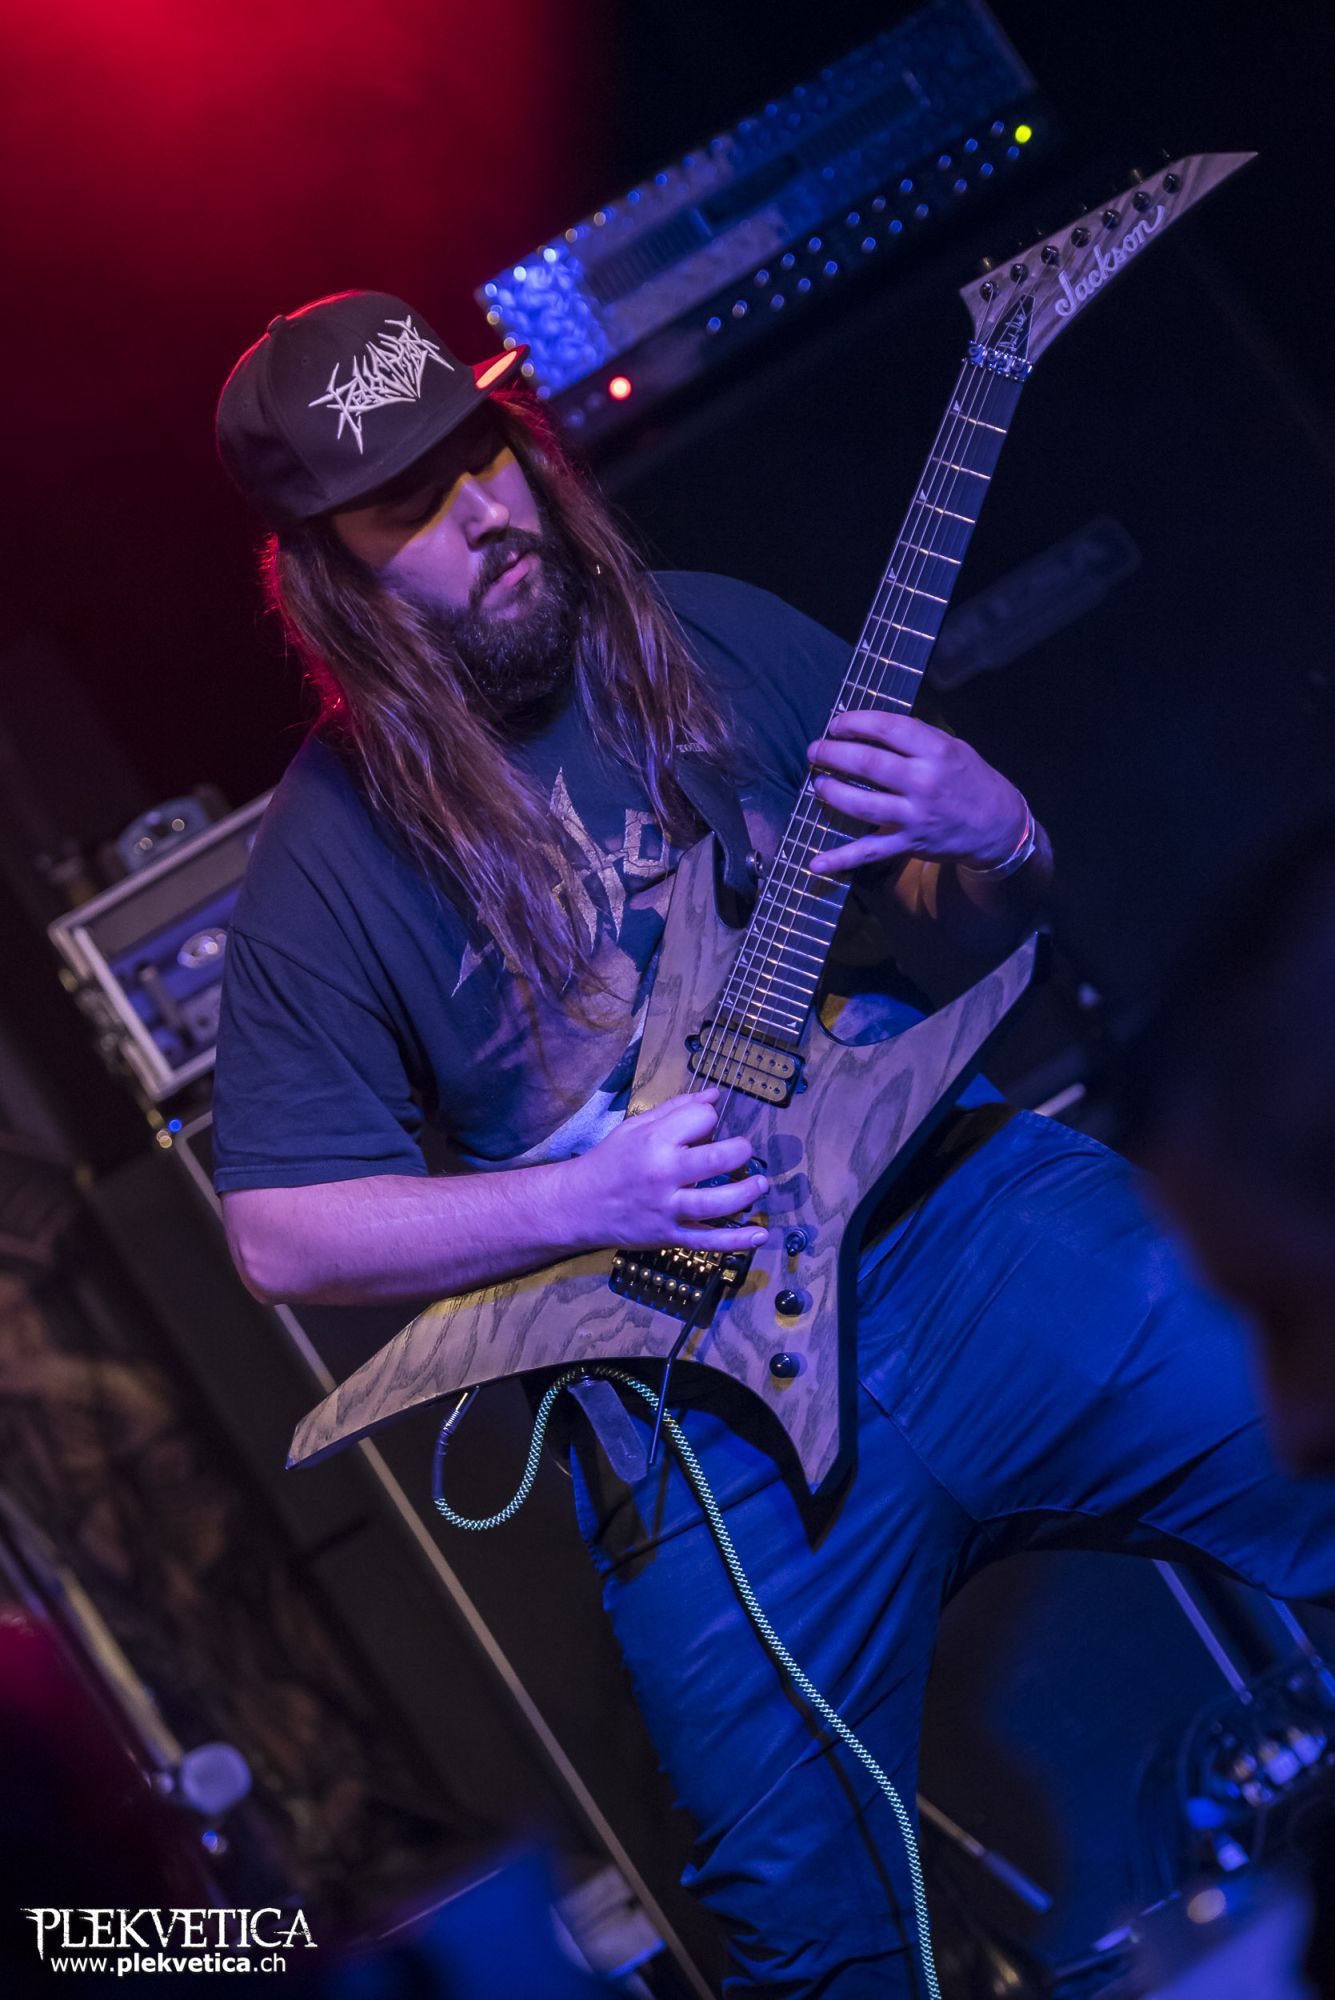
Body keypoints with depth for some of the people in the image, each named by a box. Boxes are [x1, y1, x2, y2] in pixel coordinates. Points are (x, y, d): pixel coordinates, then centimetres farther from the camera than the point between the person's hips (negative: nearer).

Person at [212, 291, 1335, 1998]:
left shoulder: (722, 643, 6)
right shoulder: (332, 858, -2)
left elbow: (996, 920, 13)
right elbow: (279, 1233, -2)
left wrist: (993, 842, -11)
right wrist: (590, 1200, -14)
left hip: (959, 1197, 3)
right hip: (705, 1372, -2)